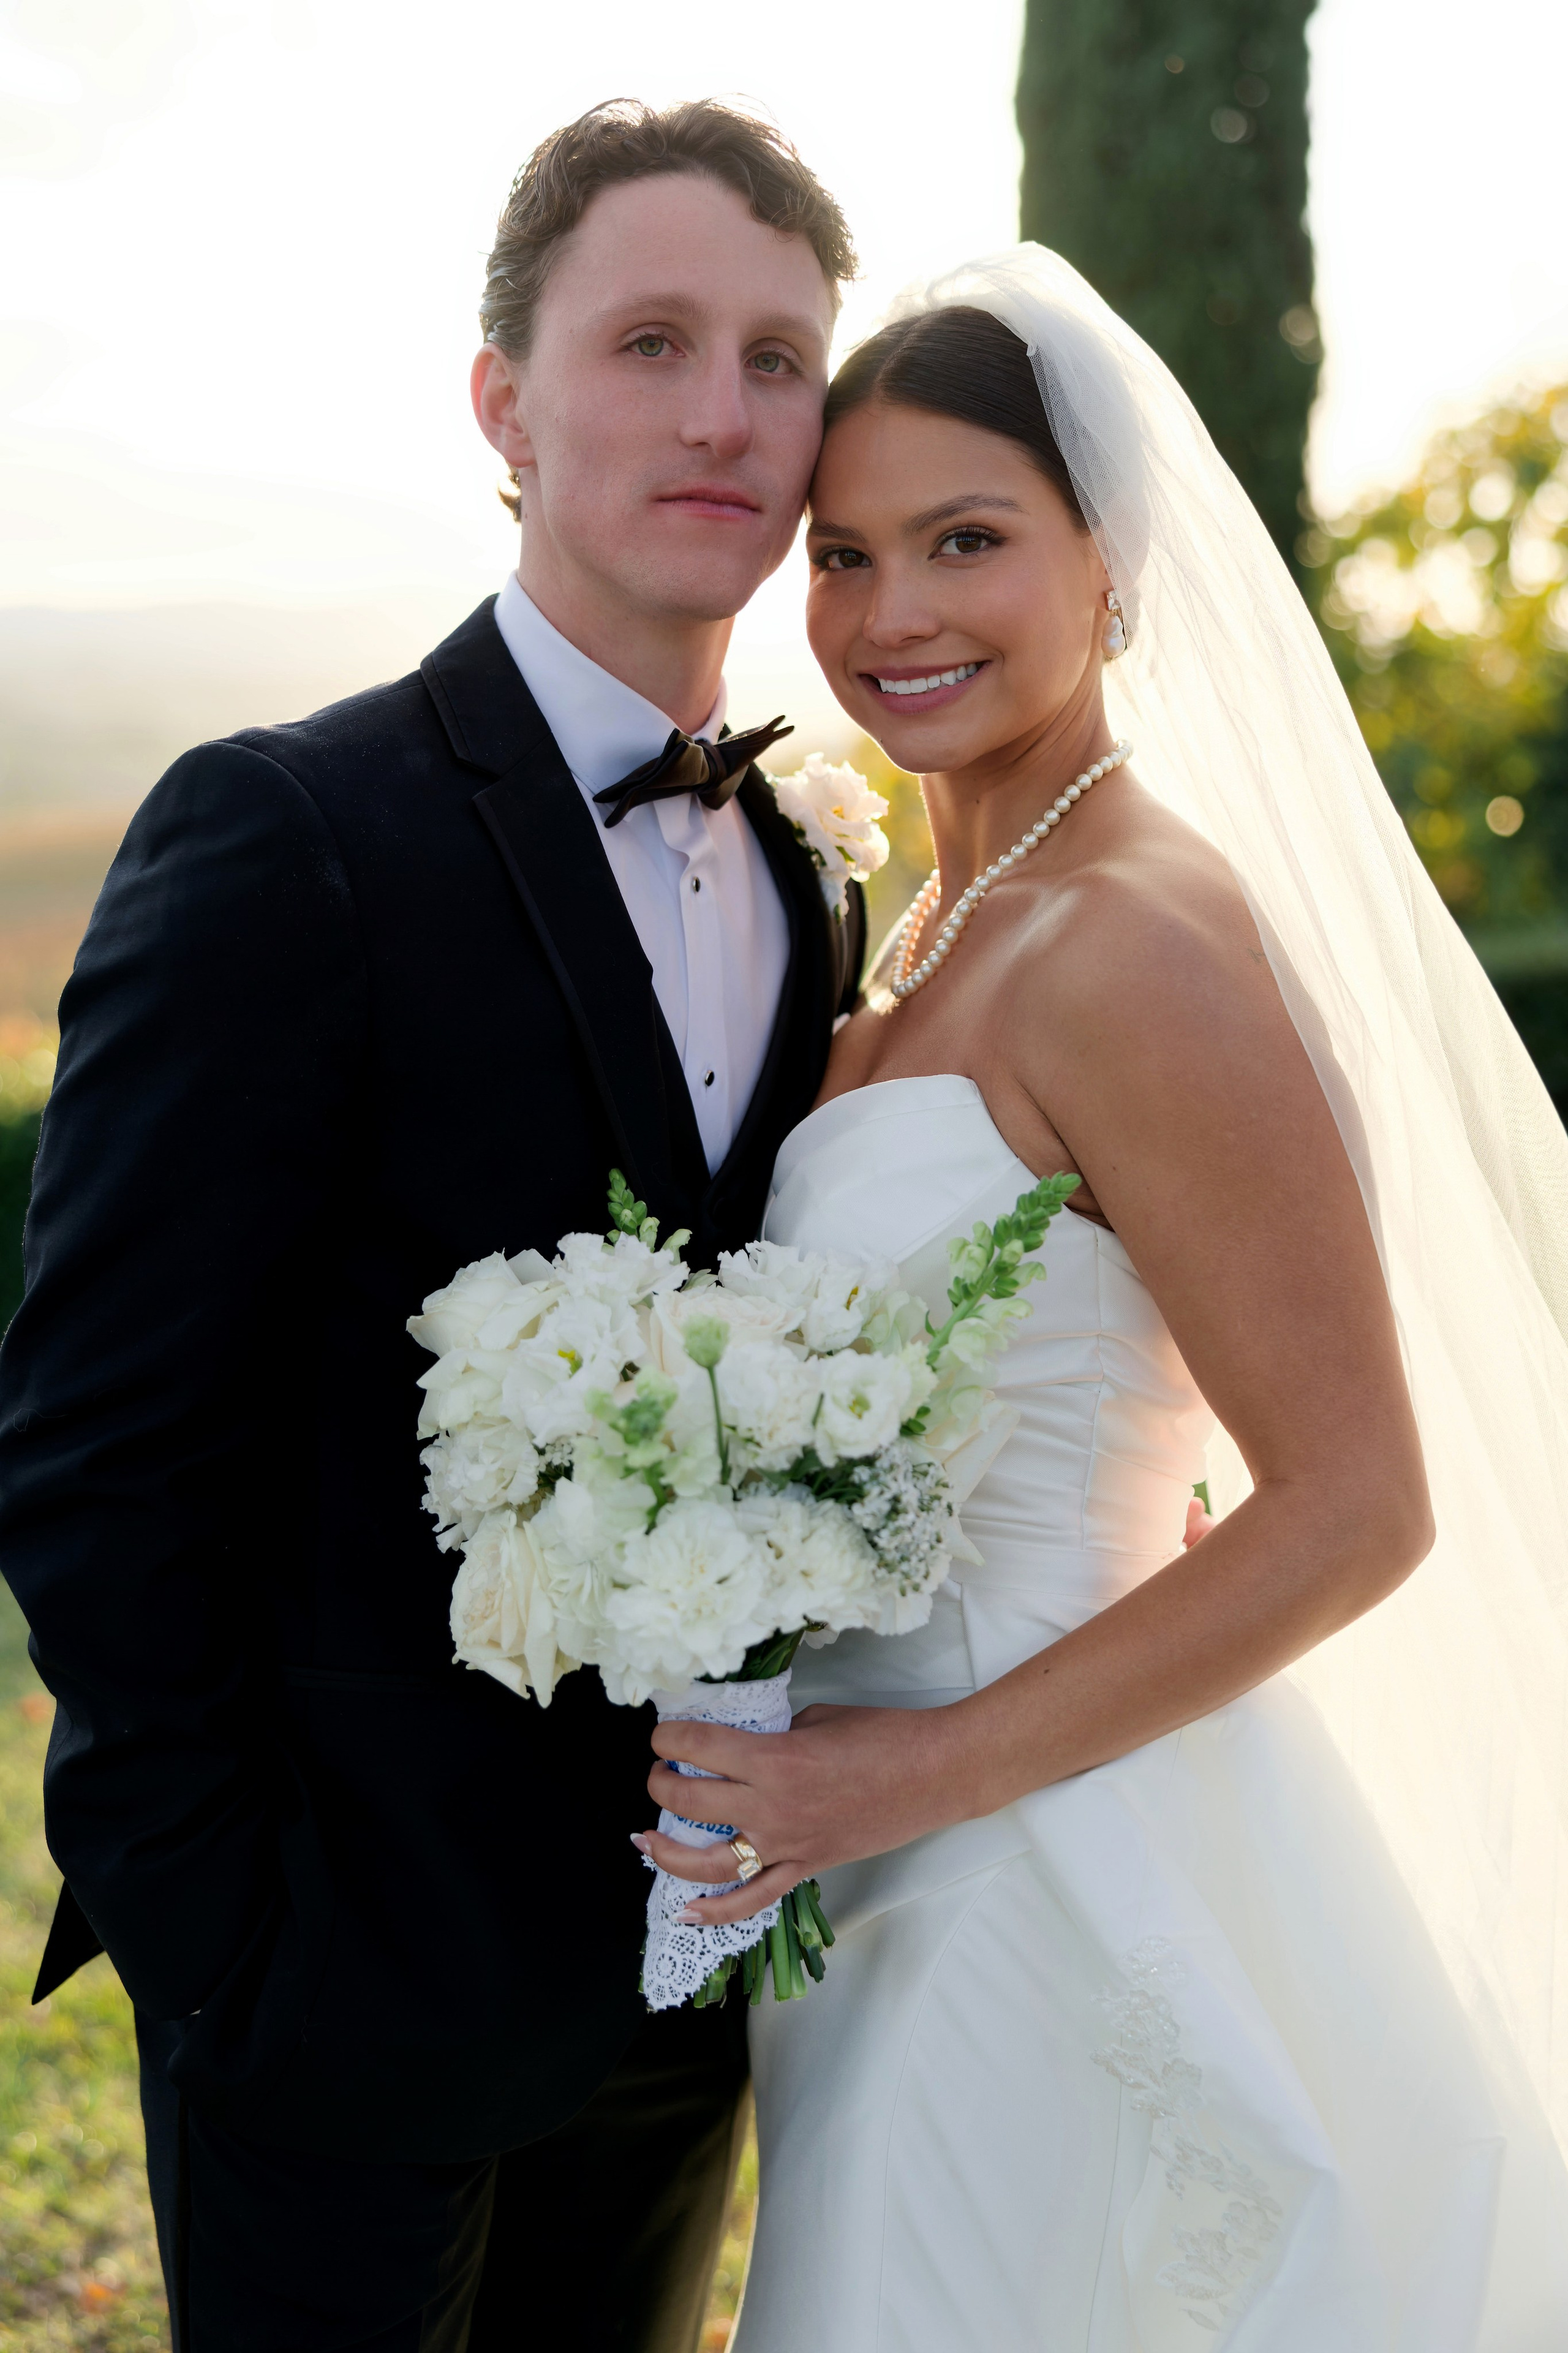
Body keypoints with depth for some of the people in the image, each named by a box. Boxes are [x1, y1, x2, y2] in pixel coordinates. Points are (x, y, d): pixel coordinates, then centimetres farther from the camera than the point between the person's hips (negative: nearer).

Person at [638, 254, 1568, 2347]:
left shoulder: (1135, 943, -21)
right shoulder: (943, 929, 7)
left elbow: (1357, 1510, -21)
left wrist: (932, 1768, -21)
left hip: (1057, 1866, -9)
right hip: (919, 1859, 9)